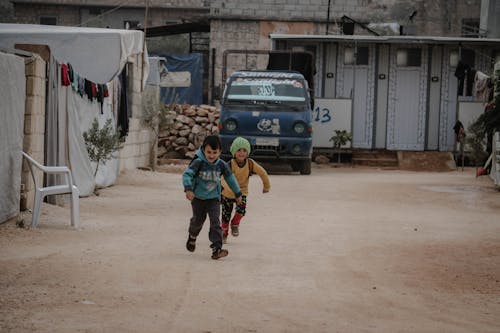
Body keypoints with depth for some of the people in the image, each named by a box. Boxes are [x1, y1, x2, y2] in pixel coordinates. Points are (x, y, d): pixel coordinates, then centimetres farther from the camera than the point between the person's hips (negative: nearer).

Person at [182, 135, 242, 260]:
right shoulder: (198, 162, -19)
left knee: (215, 221, -13)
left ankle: (216, 248, -17)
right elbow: (187, 174, -28)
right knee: (198, 219, 12)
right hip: (198, 197, -1)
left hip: (213, 198, 1)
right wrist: (188, 189, -45)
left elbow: (230, 178, 7)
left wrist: (238, 193, 17)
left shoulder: (222, 165, -9)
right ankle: (192, 236, 47)